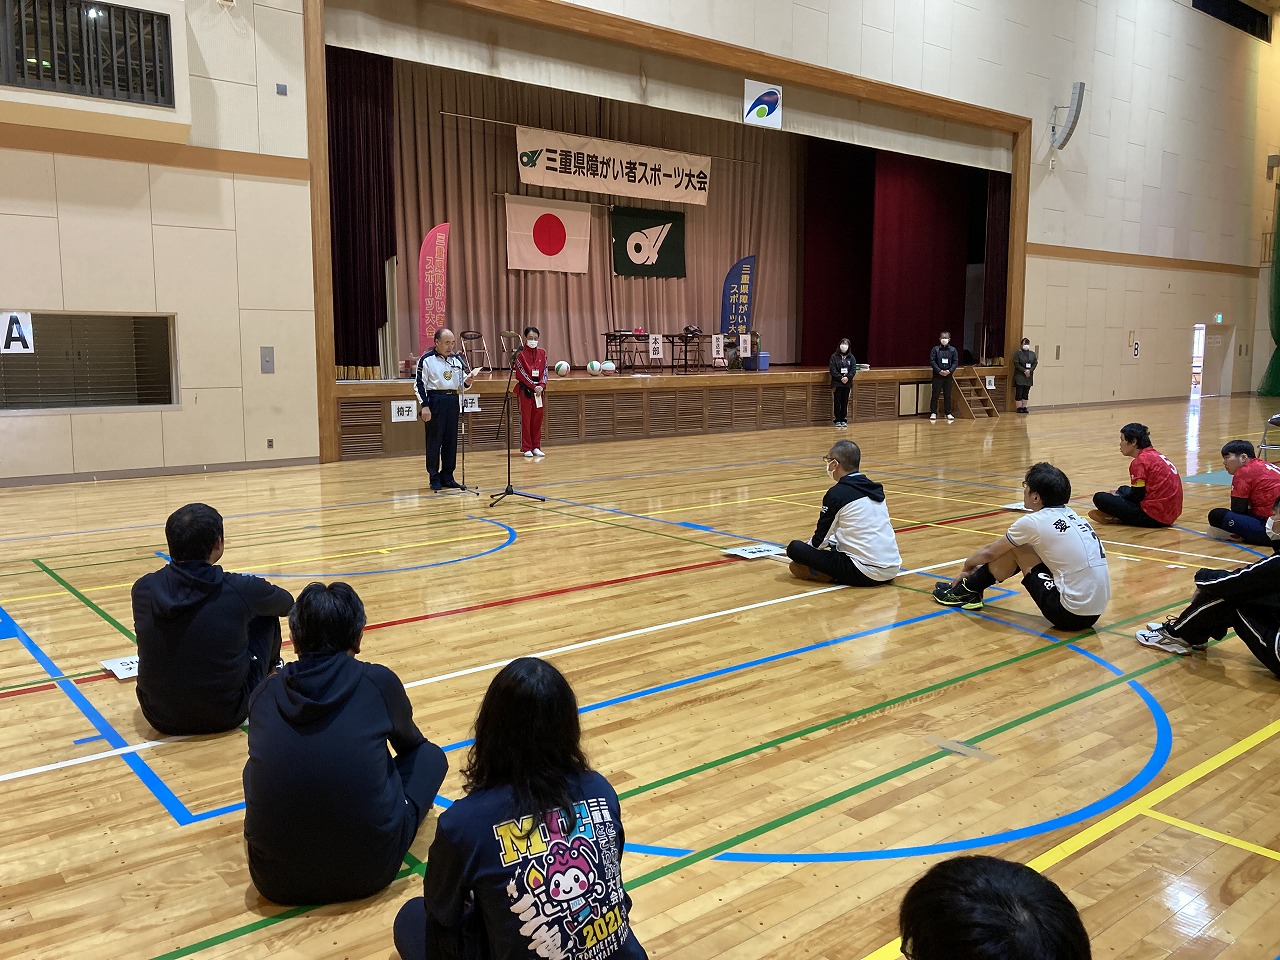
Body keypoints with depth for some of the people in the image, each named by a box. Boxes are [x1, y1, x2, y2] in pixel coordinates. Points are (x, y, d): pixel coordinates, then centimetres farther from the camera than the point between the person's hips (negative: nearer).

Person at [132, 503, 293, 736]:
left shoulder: (143, 589, -10)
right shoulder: (240, 589, -19)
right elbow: (286, 603, 5)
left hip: (160, 717, 3)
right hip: (225, 717, -3)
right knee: (265, 615, 15)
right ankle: (272, 671, 46)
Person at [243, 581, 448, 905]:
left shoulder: (265, 692, 3)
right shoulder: (378, 682, -3)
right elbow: (409, 742, 21)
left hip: (277, 880, 3)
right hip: (367, 872, -2)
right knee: (429, 755, 19)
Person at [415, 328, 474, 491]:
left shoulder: (457, 359, 12)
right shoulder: (427, 359, -5)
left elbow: (462, 384, 19)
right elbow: (419, 384, -8)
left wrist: (467, 382, -5)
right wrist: (424, 406, -14)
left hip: (453, 402, 5)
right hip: (435, 402, -5)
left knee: (451, 441, 8)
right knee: (434, 441, 0)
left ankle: (447, 476, 17)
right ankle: (434, 478, 8)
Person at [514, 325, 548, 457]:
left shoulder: (542, 353, 9)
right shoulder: (520, 354, -4)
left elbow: (544, 371, 5)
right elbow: (522, 374, -9)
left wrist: (541, 385, -10)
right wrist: (534, 387, -15)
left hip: (538, 389, 4)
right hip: (525, 390, -4)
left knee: (537, 419, 6)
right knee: (525, 419, -2)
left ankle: (536, 447, 13)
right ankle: (526, 448, 3)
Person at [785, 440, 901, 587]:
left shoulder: (837, 493, -8)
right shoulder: (875, 488, 13)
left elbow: (820, 539, -1)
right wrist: (832, 541, 33)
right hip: (891, 571, 8)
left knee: (795, 548, -7)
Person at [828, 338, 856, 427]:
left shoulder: (851, 357, 8)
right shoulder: (834, 356, 0)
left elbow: (853, 369, 1)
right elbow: (832, 370, -7)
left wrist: (847, 377, -14)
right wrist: (840, 378, -15)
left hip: (847, 383, 2)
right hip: (837, 383, -2)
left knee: (845, 402, 6)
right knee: (837, 401, -1)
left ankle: (843, 419, 14)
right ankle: (837, 420, 6)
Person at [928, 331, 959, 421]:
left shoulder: (953, 350, 5)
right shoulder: (935, 349, -1)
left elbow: (956, 361, 2)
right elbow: (932, 360, -6)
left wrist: (950, 371, -12)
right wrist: (939, 370, -15)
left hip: (948, 375, 2)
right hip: (937, 375, -2)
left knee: (948, 395, 7)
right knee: (935, 394, 0)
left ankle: (948, 413, 12)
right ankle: (933, 413, 6)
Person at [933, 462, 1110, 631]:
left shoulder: (1033, 522, -11)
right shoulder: (1069, 514, 12)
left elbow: (989, 553, 5)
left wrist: (968, 564, 25)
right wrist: (979, 568, 30)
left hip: (1070, 614, -8)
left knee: (1014, 548, 1)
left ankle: (967, 592, 17)